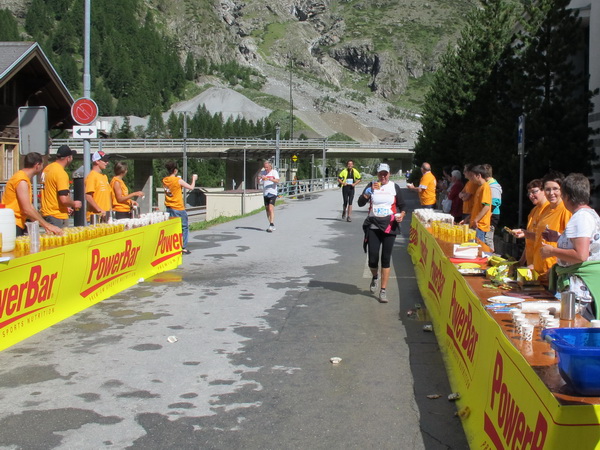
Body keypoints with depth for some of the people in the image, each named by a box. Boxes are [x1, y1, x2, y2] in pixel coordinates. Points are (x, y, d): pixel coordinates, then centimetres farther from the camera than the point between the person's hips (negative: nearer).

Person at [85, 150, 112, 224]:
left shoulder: (104, 176, 17)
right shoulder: (92, 176, -9)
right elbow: (88, 197, -17)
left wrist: (109, 210, 14)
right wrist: (100, 210, -19)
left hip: (106, 214, 8)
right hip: (96, 215, -8)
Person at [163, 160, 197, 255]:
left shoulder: (164, 180, 2)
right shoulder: (178, 181, -15)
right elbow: (191, 187, -8)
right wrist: (194, 179, 9)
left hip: (169, 208, 6)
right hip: (178, 208, -6)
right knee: (184, 228, 5)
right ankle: (184, 248, 3)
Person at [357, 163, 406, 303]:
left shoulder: (394, 187, 4)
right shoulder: (371, 185, 4)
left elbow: (401, 205, 9)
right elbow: (360, 203, -5)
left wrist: (401, 214, -11)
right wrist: (370, 191, -18)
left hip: (389, 226, 0)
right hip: (373, 226, 0)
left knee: (386, 258, 0)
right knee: (372, 258, -4)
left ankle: (383, 290, 7)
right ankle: (375, 277, 31)